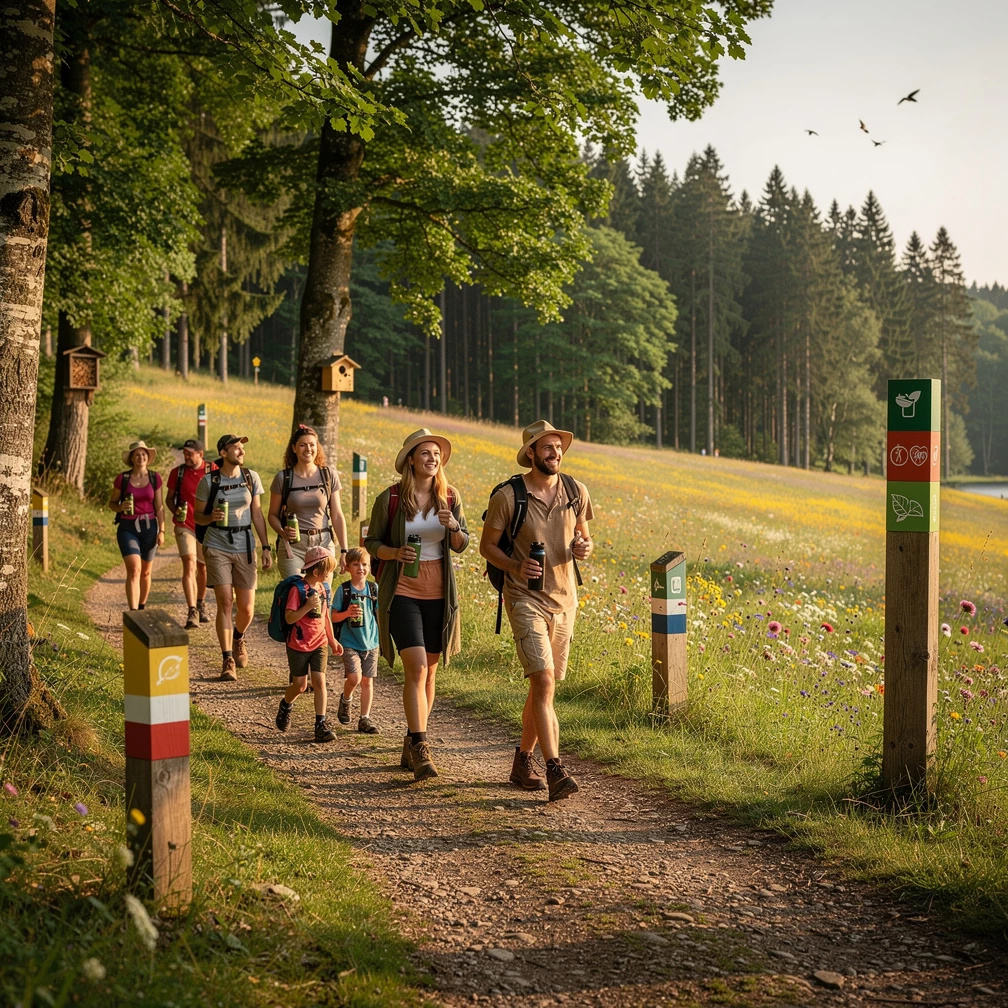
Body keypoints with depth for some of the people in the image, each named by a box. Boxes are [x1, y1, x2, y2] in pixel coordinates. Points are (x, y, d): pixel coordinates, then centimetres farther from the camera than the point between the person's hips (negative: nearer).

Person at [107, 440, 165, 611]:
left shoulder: (155, 478, 3)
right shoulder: (122, 479, -2)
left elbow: (159, 506, 4)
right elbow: (111, 502, 7)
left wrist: (161, 531, -1)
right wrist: (121, 507, -15)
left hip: (149, 527, 2)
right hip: (127, 528, -2)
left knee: (145, 572, 12)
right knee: (134, 570, -17)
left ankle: (142, 608, 31)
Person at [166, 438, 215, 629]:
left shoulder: (213, 471, -2)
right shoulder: (177, 472, 1)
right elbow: (170, 497, 10)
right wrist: (175, 510, -11)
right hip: (185, 526, -1)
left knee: (203, 567, 15)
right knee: (189, 565, -16)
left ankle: (201, 605, 36)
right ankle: (192, 612, -21)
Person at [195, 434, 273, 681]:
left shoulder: (251, 478, 4)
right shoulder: (208, 481, -4)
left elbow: (257, 514, 8)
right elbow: (198, 516, 4)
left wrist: (266, 547, 4)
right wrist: (211, 517, -19)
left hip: (245, 548, 3)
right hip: (217, 547, -2)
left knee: (246, 608, 3)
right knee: (225, 603, -10)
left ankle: (238, 638, 37)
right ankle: (227, 661, -1)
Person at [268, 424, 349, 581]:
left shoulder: (329, 475, 4)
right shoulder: (283, 478, 0)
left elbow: (337, 516, 6)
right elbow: (273, 515, 7)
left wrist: (344, 551, 1)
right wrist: (282, 532, -14)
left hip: (323, 544, 2)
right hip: (292, 546, -2)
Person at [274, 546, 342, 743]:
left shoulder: (324, 588, 6)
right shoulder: (298, 589, -16)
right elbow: (289, 618, -19)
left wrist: (332, 639, 20)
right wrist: (308, 606, -30)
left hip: (320, 643, 5)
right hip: (299, 645, -5)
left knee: (319, 682, -5)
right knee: (300, 685, 5)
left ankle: (321, 725, -4)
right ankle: (285, 706, 37)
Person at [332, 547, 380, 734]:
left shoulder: (374, 589, 2)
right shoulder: (343, 590, -5)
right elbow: (334, 617, -3)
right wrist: (347, 613, -23)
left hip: (370, 642, 3)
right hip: (349, 642, -3)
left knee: (367, 680, 5)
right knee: (355, 677, -17)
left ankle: (365, 719, 14)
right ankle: (345, 700, 16)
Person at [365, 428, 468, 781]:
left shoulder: (450, 497, 2)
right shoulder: (390, 498, -6)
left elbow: (462, 545, 5)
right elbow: (371, 542, 1)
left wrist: (453, 526, -16)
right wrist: (395, 553, -18)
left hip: (438, 594, 4)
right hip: (401, 592, -4)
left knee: (429, 671, 10)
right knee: (416, 668, -16)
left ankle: (411, 744, 24)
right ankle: (420, 750, -15)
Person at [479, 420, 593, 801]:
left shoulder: (576, 491, 3)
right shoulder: (508, 496, -10)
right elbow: (487, 545, -1)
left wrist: (585, 547, -8)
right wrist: (515, 566, -19)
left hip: (564, 599, 5)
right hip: (525, 598, -5)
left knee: (543, 686, 13)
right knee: (543, 680, -18)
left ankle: (523, 760, 30)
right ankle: (554, 770, -19)